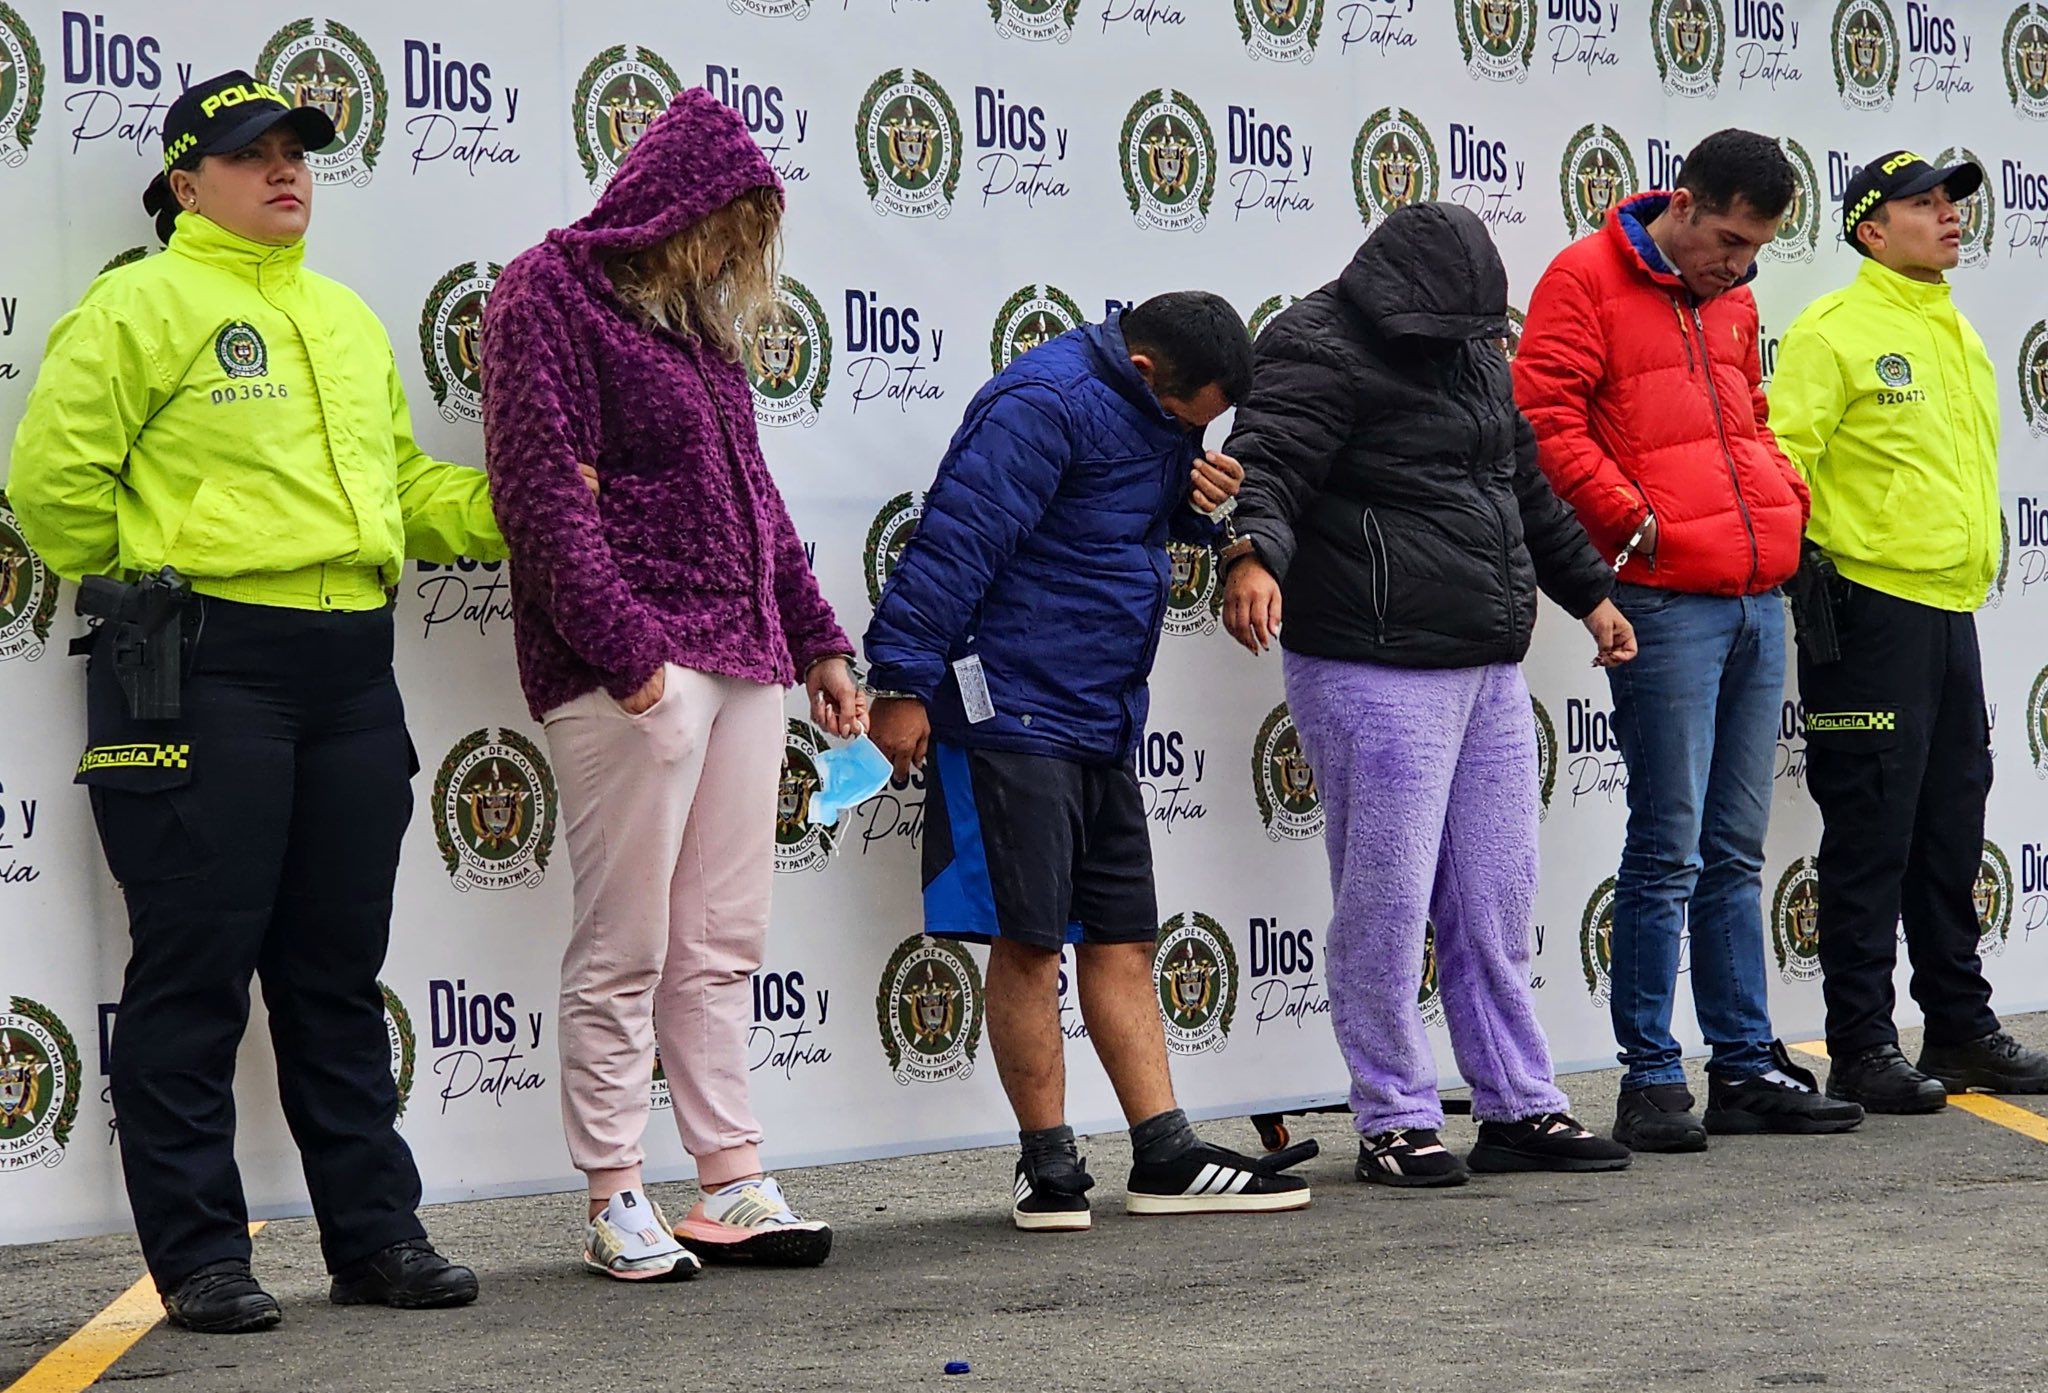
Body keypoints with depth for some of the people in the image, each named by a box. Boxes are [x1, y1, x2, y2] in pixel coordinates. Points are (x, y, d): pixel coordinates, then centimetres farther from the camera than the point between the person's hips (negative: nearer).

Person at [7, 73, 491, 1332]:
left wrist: (515, 506, 11)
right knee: (197, 968, -3)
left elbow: (401, 484, 25)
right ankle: (199, 1255, 3)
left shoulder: (347, 319, 20)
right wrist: (140, 584, 1)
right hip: (203, 671, -7)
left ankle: (375, 1233, 17)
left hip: (350, 669, 7)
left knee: (340, 967, 11)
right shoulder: (143, 306, -4)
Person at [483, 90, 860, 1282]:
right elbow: (542, 484, -12)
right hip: (636, 670, -8)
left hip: (742, 659, 8)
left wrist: (816, 638, 23)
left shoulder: (697, 319, 21)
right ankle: (616, 1199, 2)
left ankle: (733, 1185, 10)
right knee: (626, 947, -4)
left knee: (723, 943, 7)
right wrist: (621, 642, -18)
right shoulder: (551, 296, -4)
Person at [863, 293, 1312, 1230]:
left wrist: (1197, 501, 4)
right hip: (1012, 713, -9)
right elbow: (955, 540, -20)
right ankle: (1048, 1166, 4)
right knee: (1028, 938, -4)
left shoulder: (1154, 414, 12)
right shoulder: (1047, 404, -16)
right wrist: (902, 683, -23)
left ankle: (1166, 1157, 11)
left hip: (1101, 722, 9)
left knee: (1123, 939, 9)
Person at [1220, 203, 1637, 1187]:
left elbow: (1528, 487, 29)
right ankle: (1394, 1123, 5)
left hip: (1488, 671, 8)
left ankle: (1518, 1110, 20)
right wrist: (1252, 556, -44)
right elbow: (1265, 467, -24)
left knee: (1497, 901, 12)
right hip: (1376, 672, -8)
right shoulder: (1320, 353, -10)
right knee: (1386, 899, -5)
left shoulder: (1473, 351, 17)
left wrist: (1590, 592, 34)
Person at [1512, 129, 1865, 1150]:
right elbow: (1543, 419, -12)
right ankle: (1651, 1081, -1)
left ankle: (1746, 1066, 16)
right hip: (1665, 600, -7)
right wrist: (1634, 521, -13)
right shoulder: (1587, 280, -4)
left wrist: (1785, 496, 13)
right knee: (1669, 851, -7)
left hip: (1758, 596, 7)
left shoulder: (1730, 302, 19)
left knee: (1735, 852, 11)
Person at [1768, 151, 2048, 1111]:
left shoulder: (1956, 335, 18)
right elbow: (1783, 455, -13)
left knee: (1952, 832, 13)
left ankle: (1961, 1030, 21)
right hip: (1870, 612, -8)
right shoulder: (1834, 330, -8)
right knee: (1870, 836, -5)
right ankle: (1860, 1050, 0)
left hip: (1951, 612, 8)